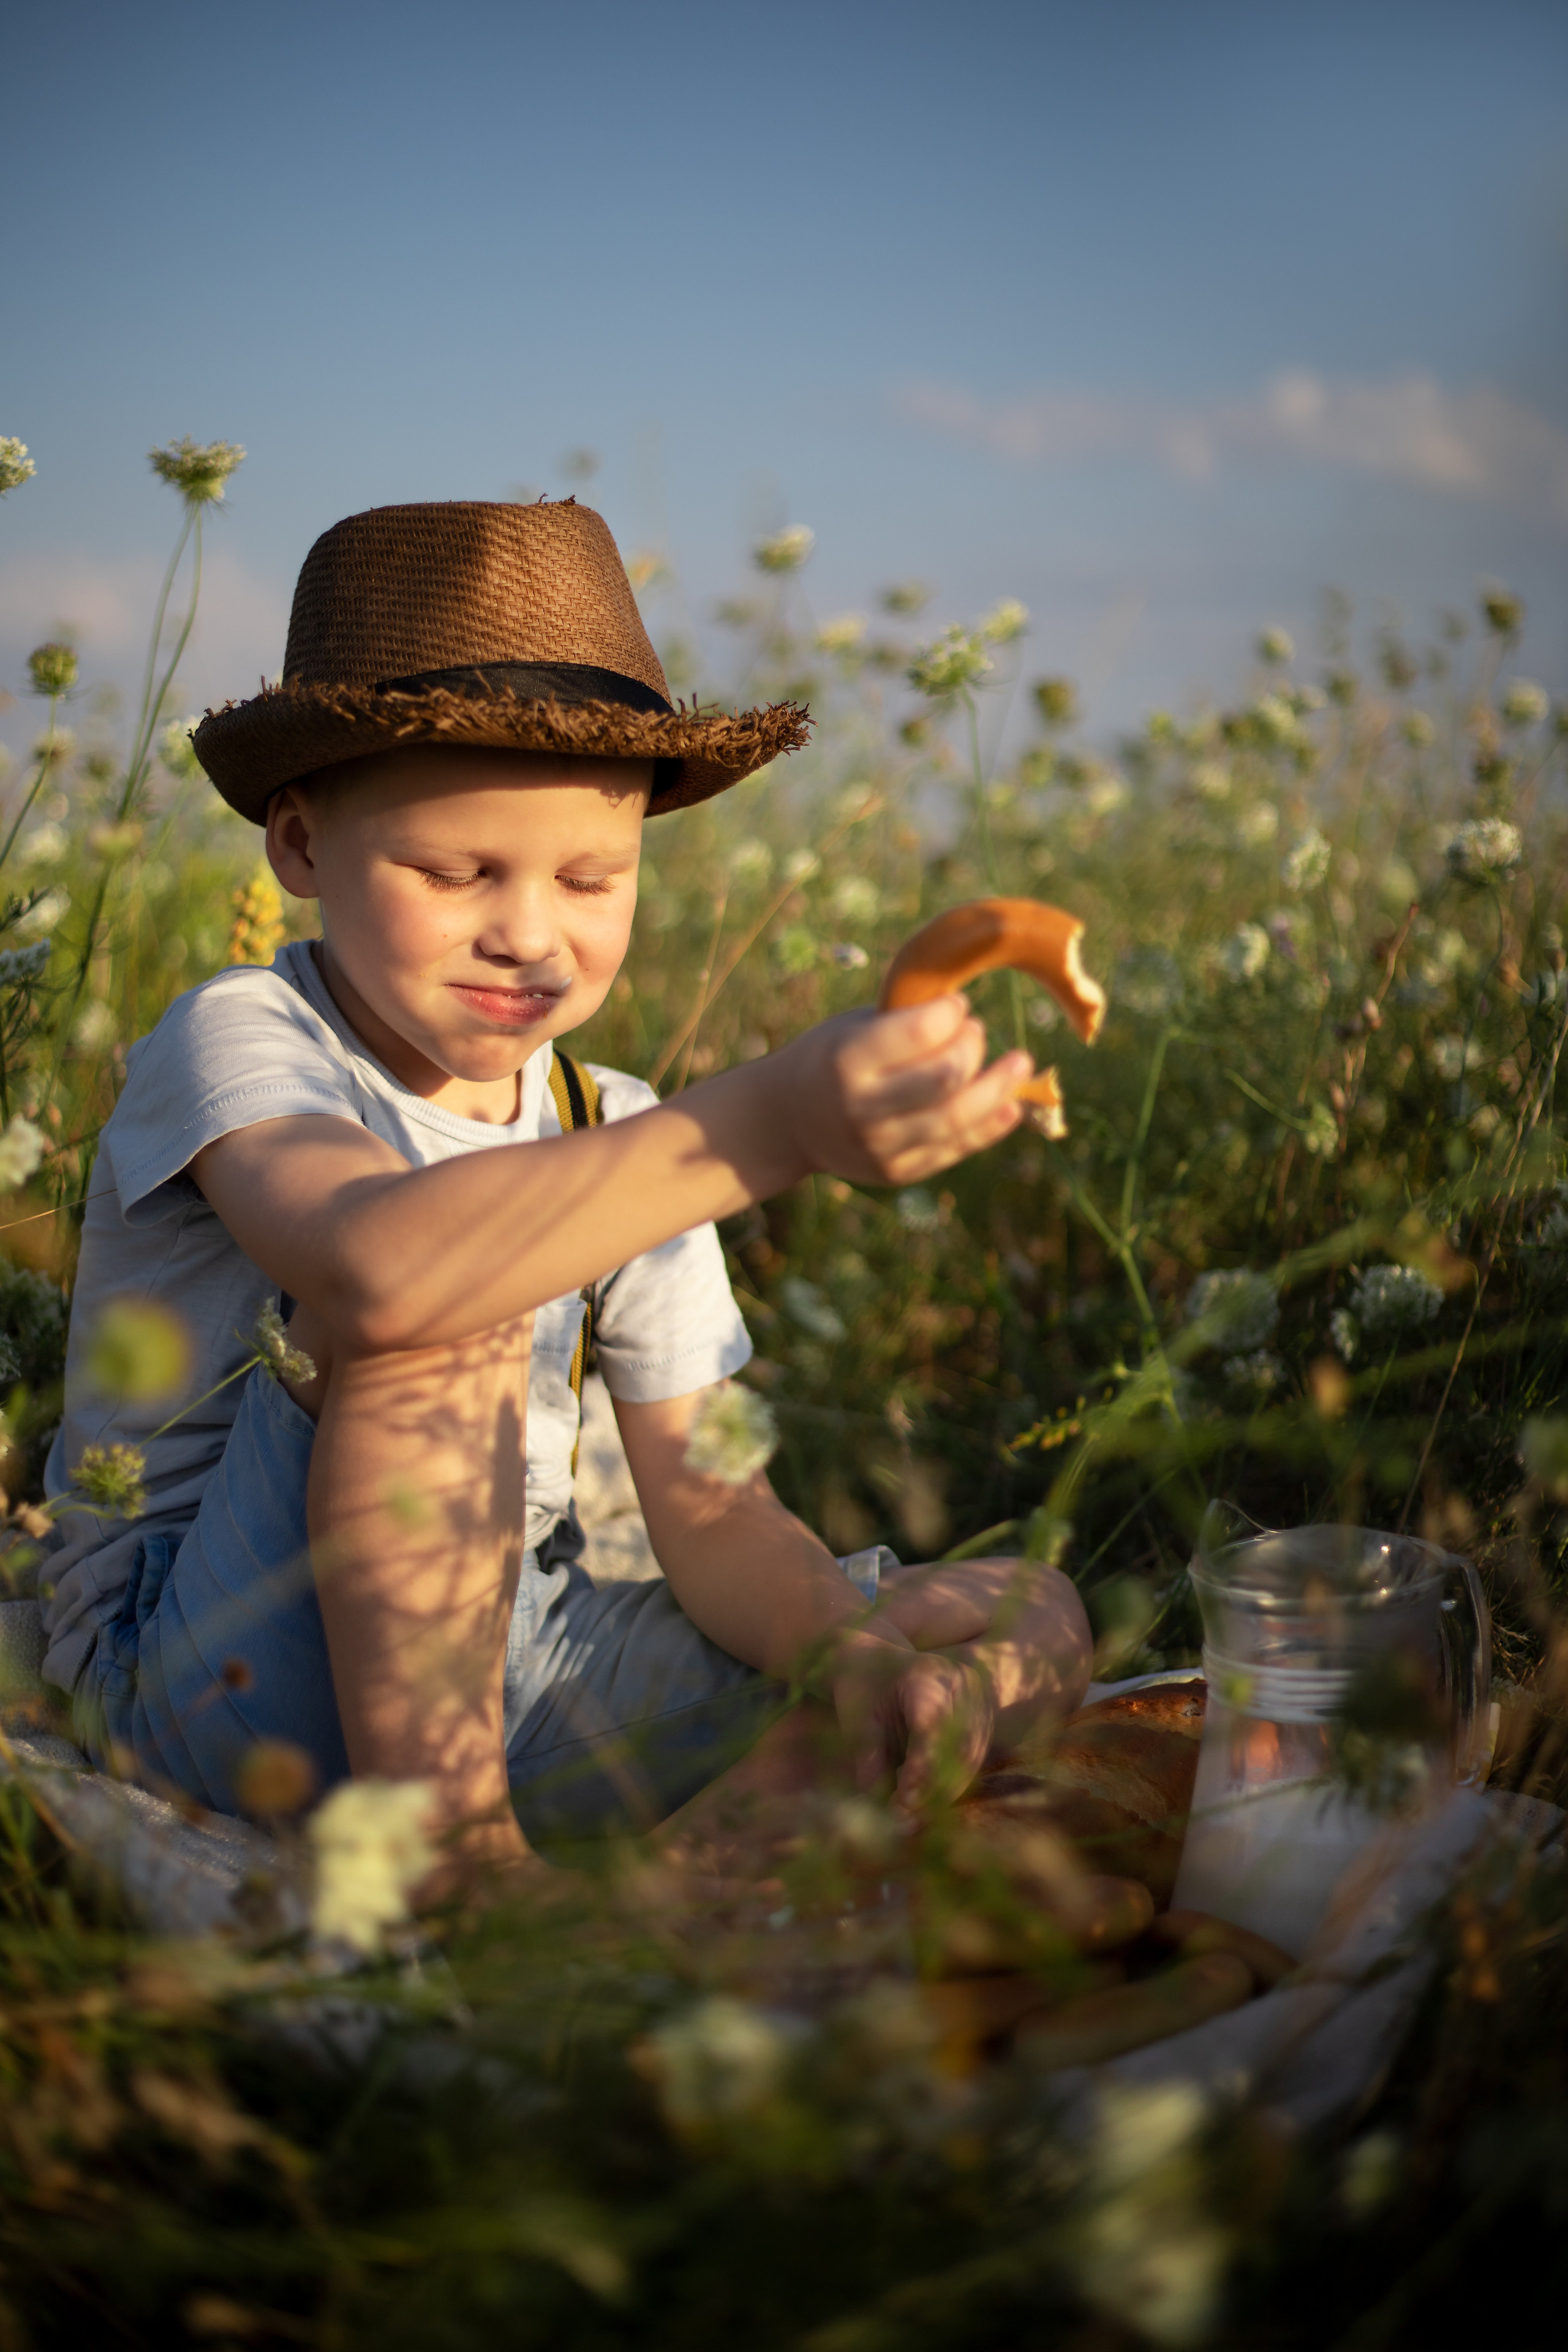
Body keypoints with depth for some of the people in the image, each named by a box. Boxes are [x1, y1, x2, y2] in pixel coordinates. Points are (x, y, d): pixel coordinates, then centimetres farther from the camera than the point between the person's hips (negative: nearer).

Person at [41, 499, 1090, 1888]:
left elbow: (709, 1508, -1)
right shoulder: (237, 1042, -14)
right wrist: (768, 1128, -47)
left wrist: (845, 1648, -22)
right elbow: (376, 1265, -38)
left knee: (1030, 1618, -5)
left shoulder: (629, 1144, 4)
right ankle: (444, 1855, -25)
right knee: (454, 1296, -32)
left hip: (502, 1683, 6)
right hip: (218, 1691, -5)